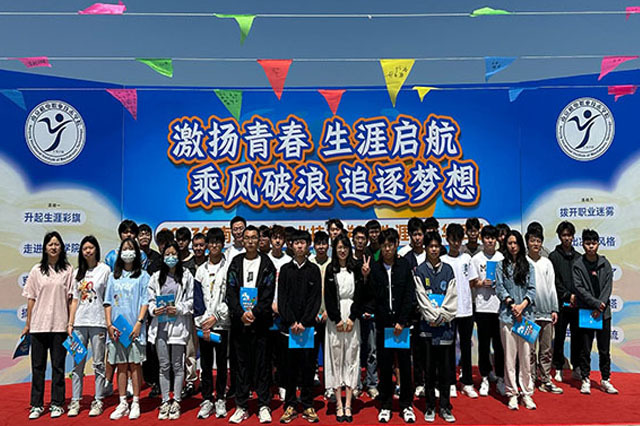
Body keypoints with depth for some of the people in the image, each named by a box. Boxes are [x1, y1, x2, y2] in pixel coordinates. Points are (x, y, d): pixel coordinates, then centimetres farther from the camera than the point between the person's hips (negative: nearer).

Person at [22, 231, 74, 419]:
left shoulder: (68, 270, 2)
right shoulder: (37, 270, 5)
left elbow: (70, 298, 2)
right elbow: (31, 298, 7)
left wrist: (71, 323, -2)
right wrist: (27, 324, 6)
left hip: (60, 325, -1)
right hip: (38, 324, 1)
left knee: (58, 366, 5)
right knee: (38, 366, 8)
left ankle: (57, 404, 15)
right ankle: (36, 405, 18)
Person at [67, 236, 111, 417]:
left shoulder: (105, 269, 0)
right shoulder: (78, 272, 13)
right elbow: (75, 300, 14)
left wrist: (109, 322, -8)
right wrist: (70, 323, 7)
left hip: (98, 322, -4)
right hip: (79, 323, 4)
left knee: (98, 364, 2)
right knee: (78, 363, 7)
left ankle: (98, 401, 10)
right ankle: (75, 401, 15)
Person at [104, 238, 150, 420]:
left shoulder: (142, 276, 4)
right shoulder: (114, 276, 15)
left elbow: (145, 302, -2)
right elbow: (108, 302, 12)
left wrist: (139, 323, -13)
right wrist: (109, 324, 1)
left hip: (134, 327, -3)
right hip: (116, 328, 3)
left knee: (134, 364, -1)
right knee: (121, 365, 7)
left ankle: (135, 403, 6)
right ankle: (122, 404, 14)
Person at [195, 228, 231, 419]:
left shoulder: (229, 267, -1)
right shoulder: (201, 269, 10)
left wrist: (215, 317, -9)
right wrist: (202, 322, -3)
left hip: (222, 323, -3)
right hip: (203, 323, 3)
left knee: (222, 363, 5)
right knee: (205, 363, 7)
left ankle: (220, 399, 16)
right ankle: (207, 399, 17)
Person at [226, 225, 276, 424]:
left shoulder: (267, 264, 4)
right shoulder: (235, 263, 8)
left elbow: (268, 294, -4)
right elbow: (230, 292, 1)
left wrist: (254, 313, -14)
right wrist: (241, 314, -11)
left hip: (260, 321, -2)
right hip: (239, 321, 2)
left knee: (261, 363, 3)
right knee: (242, 364, 7)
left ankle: (264, 406, 12)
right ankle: (241, 407, 16)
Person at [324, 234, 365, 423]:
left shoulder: (356, 269, 7)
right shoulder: (330, 270, 5)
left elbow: (360, 295, 3)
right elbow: (328, 297, 0)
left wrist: (351, 318, -7)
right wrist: (337, 319, -7)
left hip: (352, 317, 1)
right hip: (335, 318, 0)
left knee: (351, 358, 1)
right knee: (336, 358, 0)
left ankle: (348, 405, 6)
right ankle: (339, 405, 7)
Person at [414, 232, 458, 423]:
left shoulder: (448, 270, 8)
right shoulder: (420, 271, 2)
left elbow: (451, 297, 2)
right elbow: (422, 298, -4)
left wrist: (442, 316, -9)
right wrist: (434, 317, -11)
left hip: (446, 324, 2)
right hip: (428, 325, -1)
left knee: (445, 367, 6)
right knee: (429, 367, 4)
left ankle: (445, 407, 16)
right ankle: (430, 407, 14)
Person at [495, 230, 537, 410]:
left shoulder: (528, 266, 11)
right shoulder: (501, 266, 7)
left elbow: (532, 289, 4)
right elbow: (499, 288, -1)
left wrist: (522, 305, -11)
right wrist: (512, 305, -12)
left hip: (526, 315, 1)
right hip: (507, 315, -1)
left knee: (526, 355, 4)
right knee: (509, 356, 2)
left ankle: (527, 393, 14)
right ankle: (512, 394, 10)